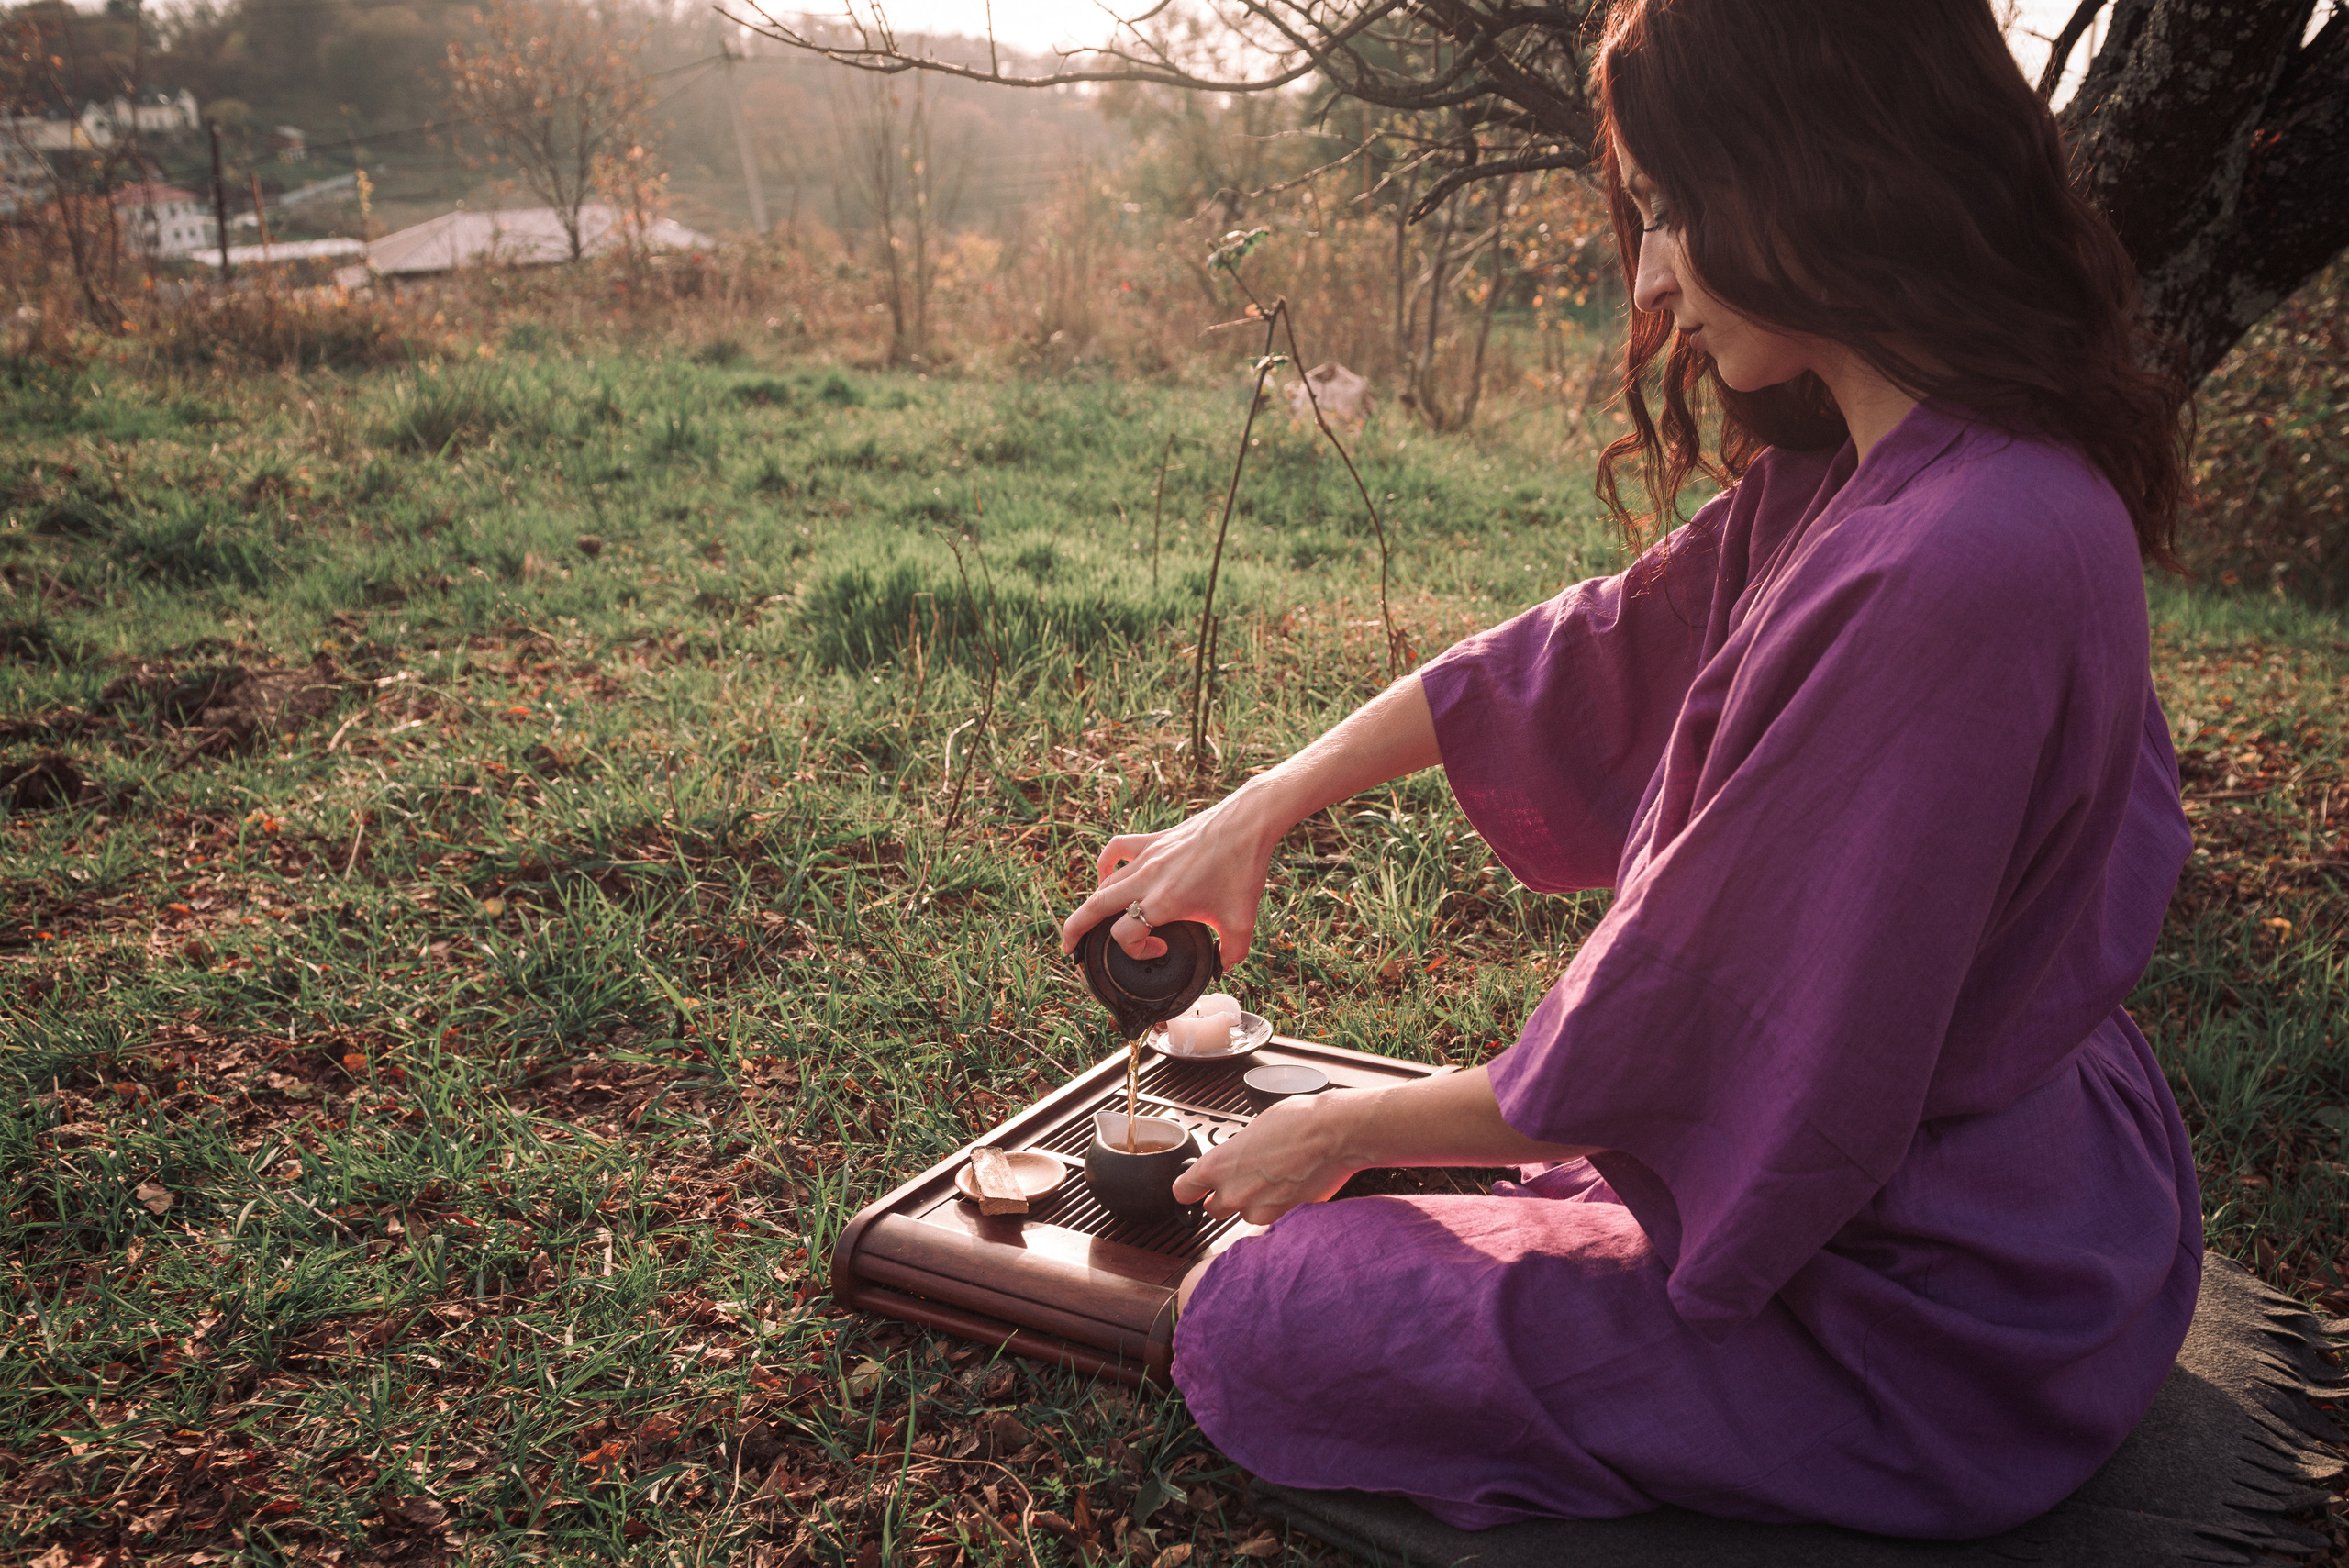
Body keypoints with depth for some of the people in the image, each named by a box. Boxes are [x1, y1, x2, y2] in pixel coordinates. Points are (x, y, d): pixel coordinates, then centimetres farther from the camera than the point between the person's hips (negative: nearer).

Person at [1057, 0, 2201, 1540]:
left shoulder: (1960, 570, -33)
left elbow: (1695, 1052, -27)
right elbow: (1576, 656, 7)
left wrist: (1340, 1133, -11)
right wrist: (1260, 811, 4)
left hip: (1924, 1317, -9)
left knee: (1253, 1323, -2)